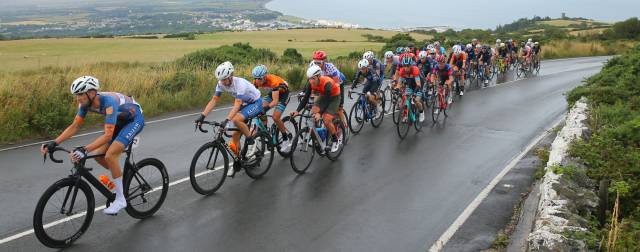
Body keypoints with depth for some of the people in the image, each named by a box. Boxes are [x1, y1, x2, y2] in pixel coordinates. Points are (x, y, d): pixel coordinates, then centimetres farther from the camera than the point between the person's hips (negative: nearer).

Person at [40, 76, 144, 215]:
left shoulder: (109, 102, -36)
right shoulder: (86, 103, -13)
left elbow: (108, 135, -42)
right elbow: (74, 126, -5)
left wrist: (84, 150, -50)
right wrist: (54, 143, -15)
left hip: (135, 119, -8)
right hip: (120, 120, 8)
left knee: (110, 155, -22)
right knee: (98, 155, -1)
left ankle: (120, 199, -10)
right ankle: (123, 177, 24)